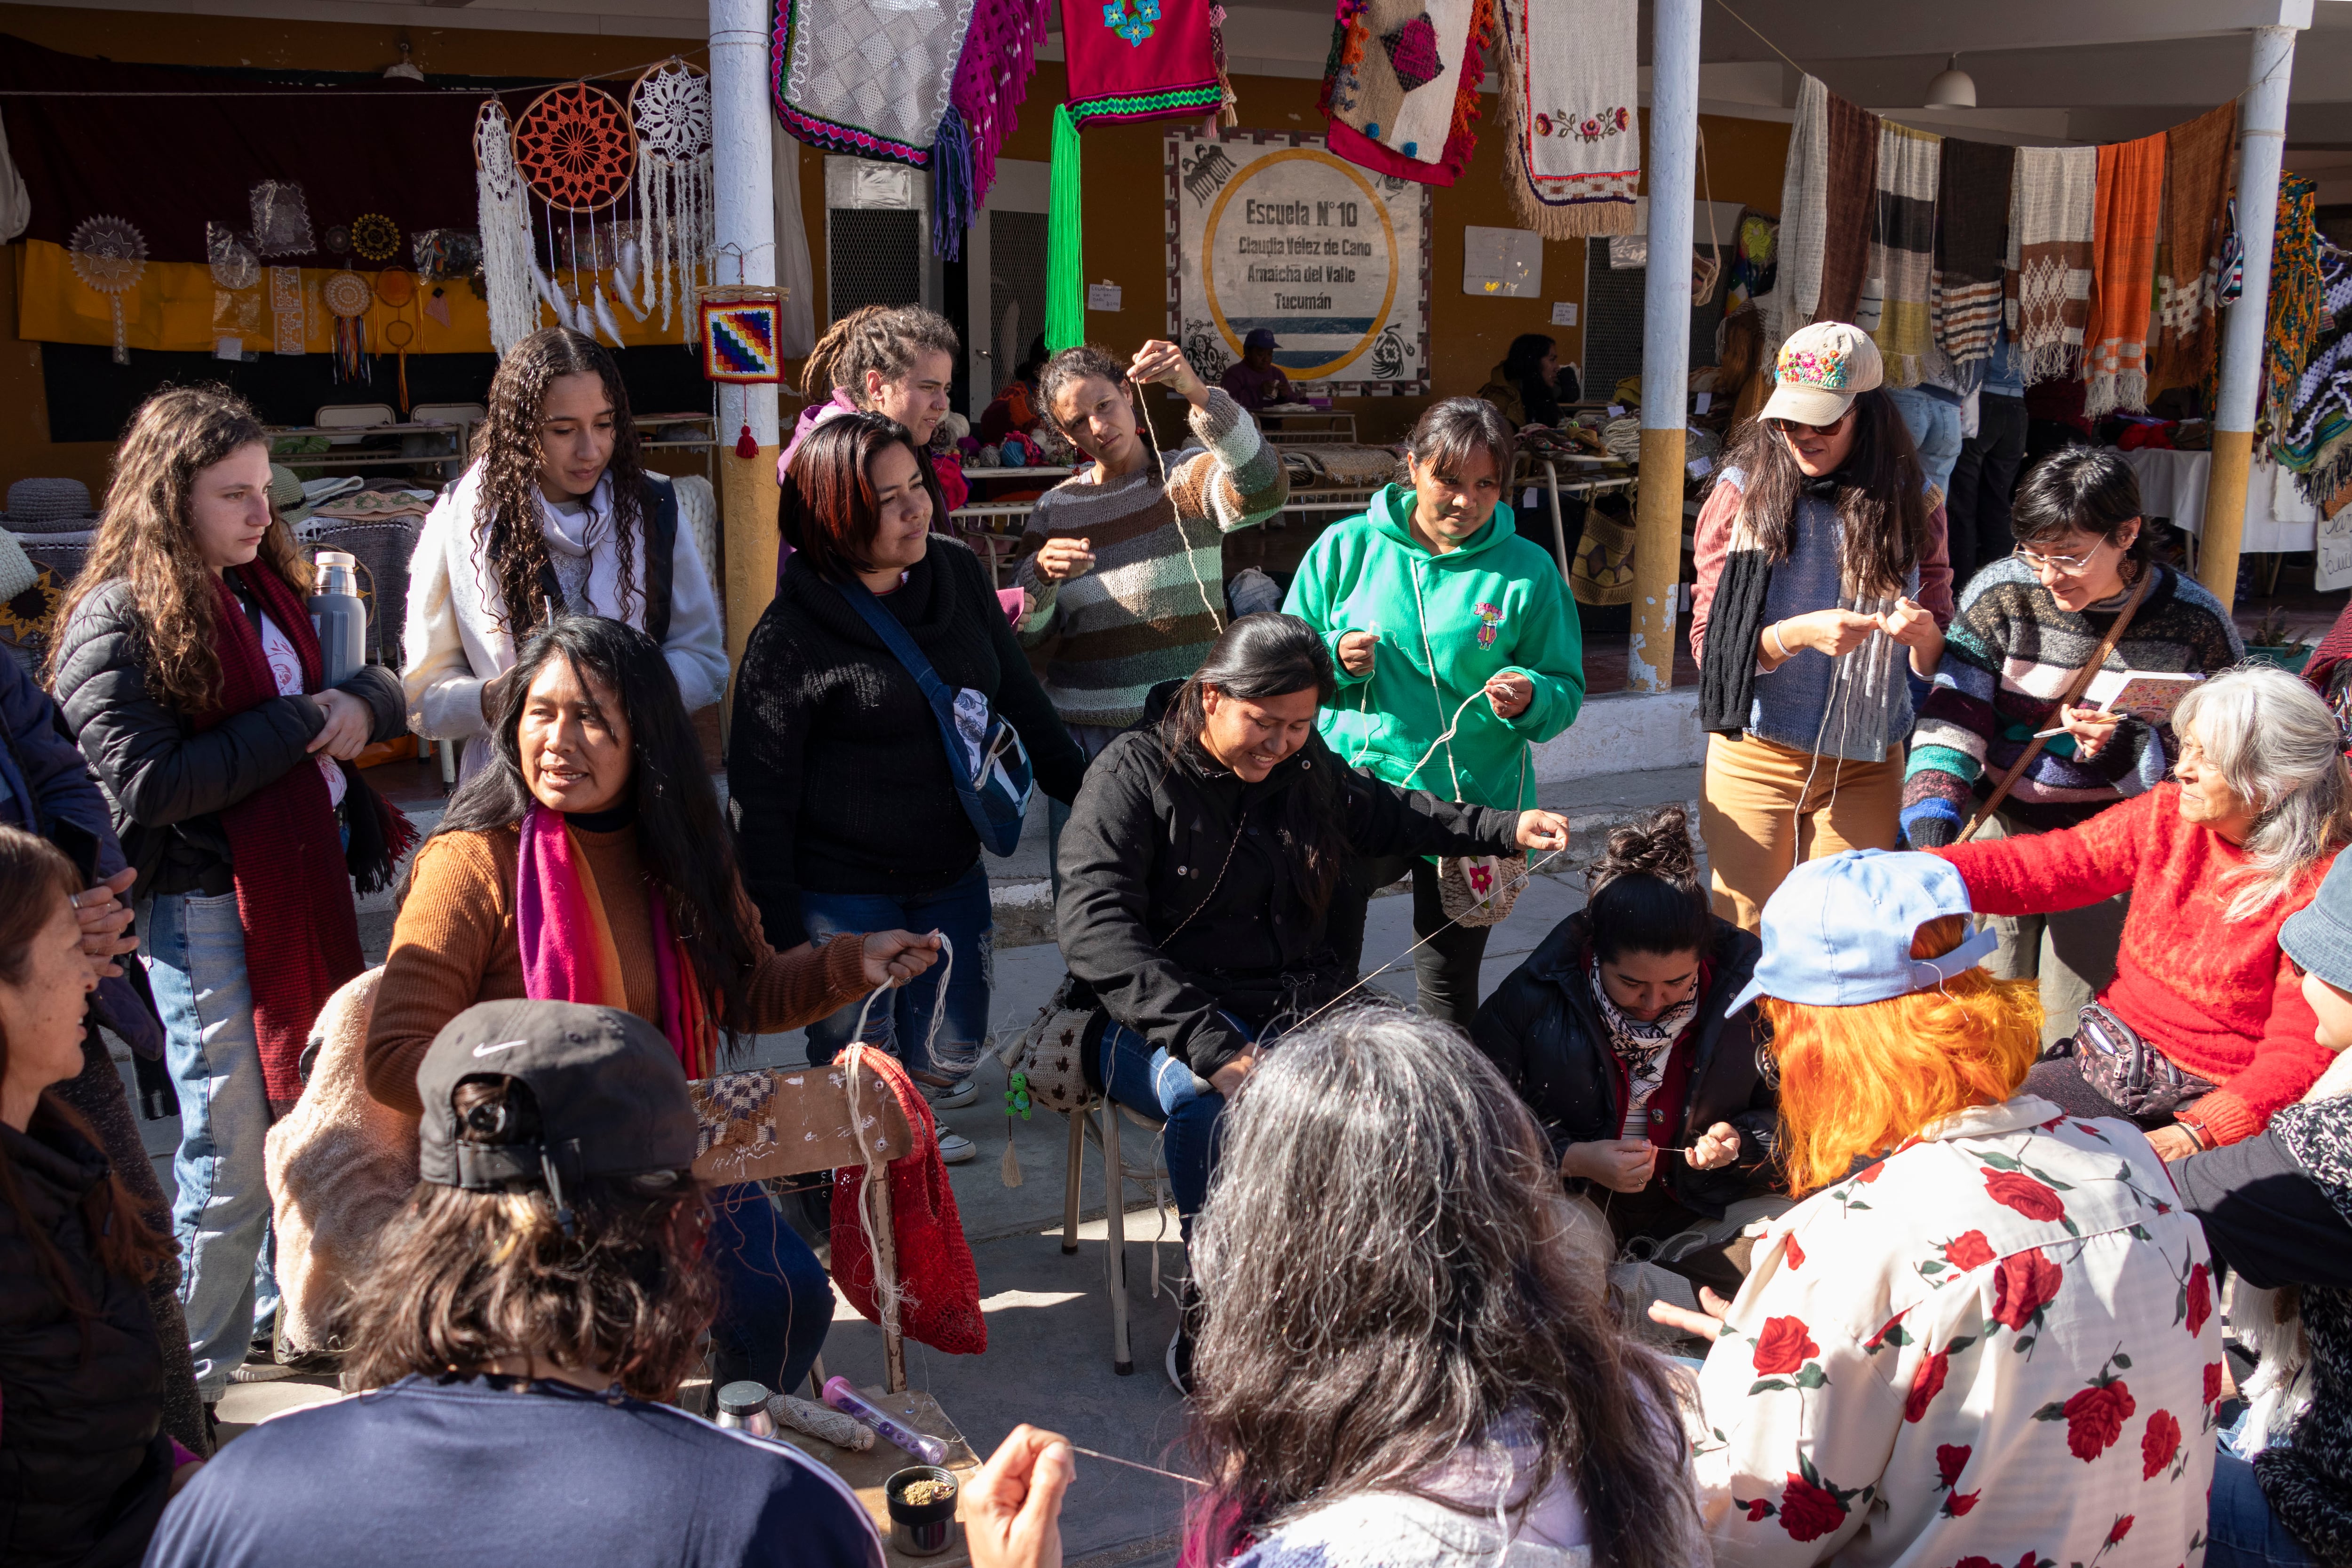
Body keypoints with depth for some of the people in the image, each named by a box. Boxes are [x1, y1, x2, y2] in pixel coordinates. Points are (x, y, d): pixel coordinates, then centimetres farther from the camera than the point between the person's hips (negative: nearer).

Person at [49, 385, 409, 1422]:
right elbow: (148, 784, -20)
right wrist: (299, 723, -16)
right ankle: (188, 1380, 15)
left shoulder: (266, 591, 14)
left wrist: (361, 704, -5)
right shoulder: (117, 621, -11)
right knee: (233, 1161, -1)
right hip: (210, 909, -8)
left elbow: (374, 693, 20)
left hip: (306, 886, 8)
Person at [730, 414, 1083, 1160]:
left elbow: (1019, 699, 13)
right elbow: (761, 798, -11)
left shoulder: (959, 574, 0)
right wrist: (779, 933, -12)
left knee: (950, 1052, 11)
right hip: (844, 893, -5)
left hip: (952, 874, 5)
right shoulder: (790, 636, -16)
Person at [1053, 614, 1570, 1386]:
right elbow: (1096, 926, -20)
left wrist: (1506, 829, 18)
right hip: (1165, 1021, -5)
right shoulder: (1133, 774, -8)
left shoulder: (1308, 767, 11)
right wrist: (1208, 1043, -31)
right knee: (1213, 1096, -39)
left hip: (1302, 1001, 6)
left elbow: (1390, 814, 33)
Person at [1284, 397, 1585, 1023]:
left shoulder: (1528, 570, 3)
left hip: (1474, 803, 1)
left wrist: (1529, 698, -17)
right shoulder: (1347, 545, 3)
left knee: (1450, 980, 10)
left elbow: (1566, 690, 5)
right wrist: (1335, 657, -13)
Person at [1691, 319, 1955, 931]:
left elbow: (1939, 661, 5)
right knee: (1741, 942, 5)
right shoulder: (1744, 491, -2)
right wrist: (1800, 634, -22)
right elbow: (1709, 642, -6)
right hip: (1756, 758, -1)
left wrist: (1924, 635, -17)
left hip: (1865, 765, 1)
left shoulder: (1908, 502, 2)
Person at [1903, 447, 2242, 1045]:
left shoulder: (2195, 623, -10)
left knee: (2071, 1040, 2)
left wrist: (2126, 748, -25)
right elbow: (1952, 719, -11)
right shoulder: (2003, 593, -7)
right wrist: (1930, 828, -26)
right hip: (2001, 830, 1)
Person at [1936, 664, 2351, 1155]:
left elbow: (2298, 1051, -17)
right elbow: (2041, 868, -5)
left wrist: (2196, 1134, -30)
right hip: (2105, 1060, 5)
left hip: (2210, 1099, -5)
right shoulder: (2168, 815, -1)